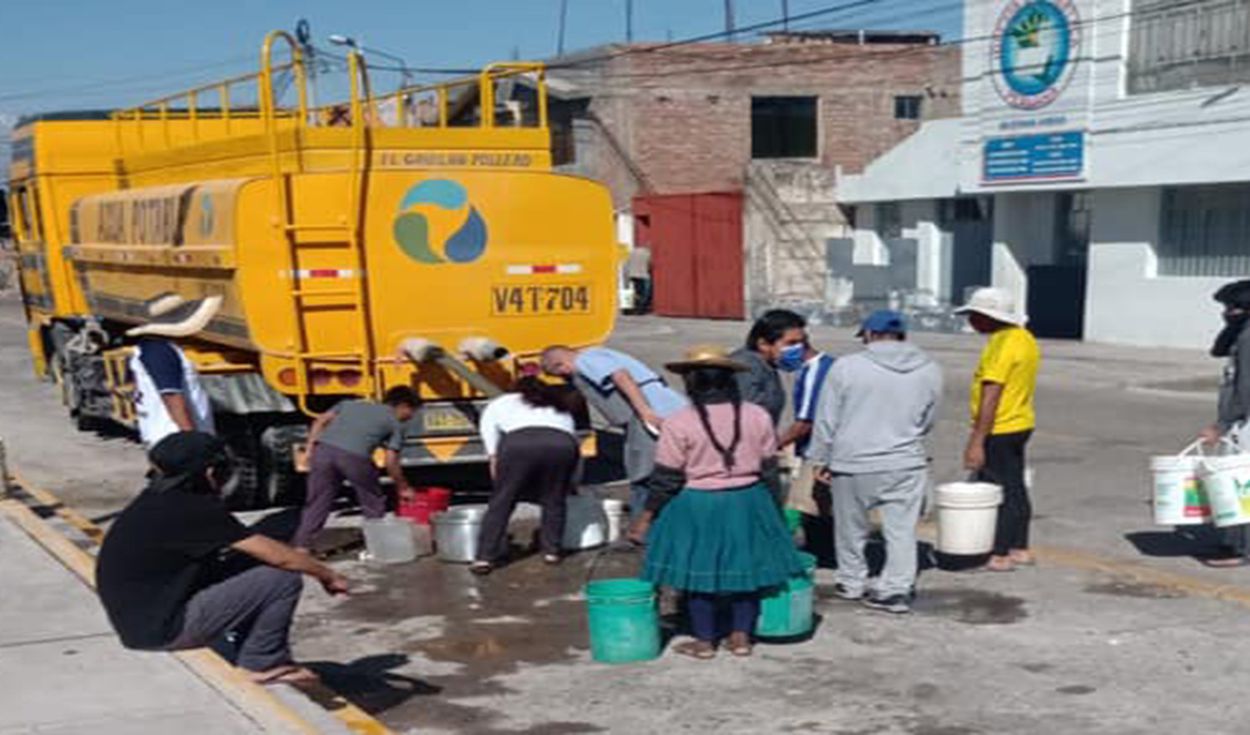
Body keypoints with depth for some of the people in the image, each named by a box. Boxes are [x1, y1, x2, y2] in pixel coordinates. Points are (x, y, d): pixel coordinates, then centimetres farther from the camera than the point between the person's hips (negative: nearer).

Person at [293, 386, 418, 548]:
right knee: (373, 503, 17)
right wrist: (403, 488, 28)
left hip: (324, 449, 4)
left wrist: (310, 448, 19)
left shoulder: (352, 404, 33)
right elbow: (391, 462, 16)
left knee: (317, 503, 14)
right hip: (354, 456, -4)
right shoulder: (395, 423, 21)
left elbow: (320, 421, 21)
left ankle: (302, 546, 10)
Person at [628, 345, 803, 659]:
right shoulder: (758, 416, -3)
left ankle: (704, 641, 17)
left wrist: (647, 516, -1)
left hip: (697, 507, -3)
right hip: (748, 503, 3)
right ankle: (741, 636, 21)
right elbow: (769, 466, 6)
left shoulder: (678, 423, -14)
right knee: (744, 566, 16)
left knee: (699, 571, 10)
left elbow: (666, 478, -11)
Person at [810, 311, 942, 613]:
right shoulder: (929, 370, 1)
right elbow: (928, 421, 12)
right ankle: (897, 590, 7)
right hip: (906, 463, 2)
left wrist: (821, 460, 5)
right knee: (901, 531, 8)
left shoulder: (846, 367, -9)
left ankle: (851, 583, 26)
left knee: (851, 529, 14)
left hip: (853, 464, -2)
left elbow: (826, 421, -5)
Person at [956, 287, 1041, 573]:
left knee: (996, 492, -3)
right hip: (1020, 424, 10)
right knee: (1016, 489, 16)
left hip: (1000, 431, -10)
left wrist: (976, 441, -26)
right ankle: (1020, 549, 24)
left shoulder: (1002, 344, -21)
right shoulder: (1024, 338, 10)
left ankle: (1000, 555, 3)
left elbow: (991, 397, -25)